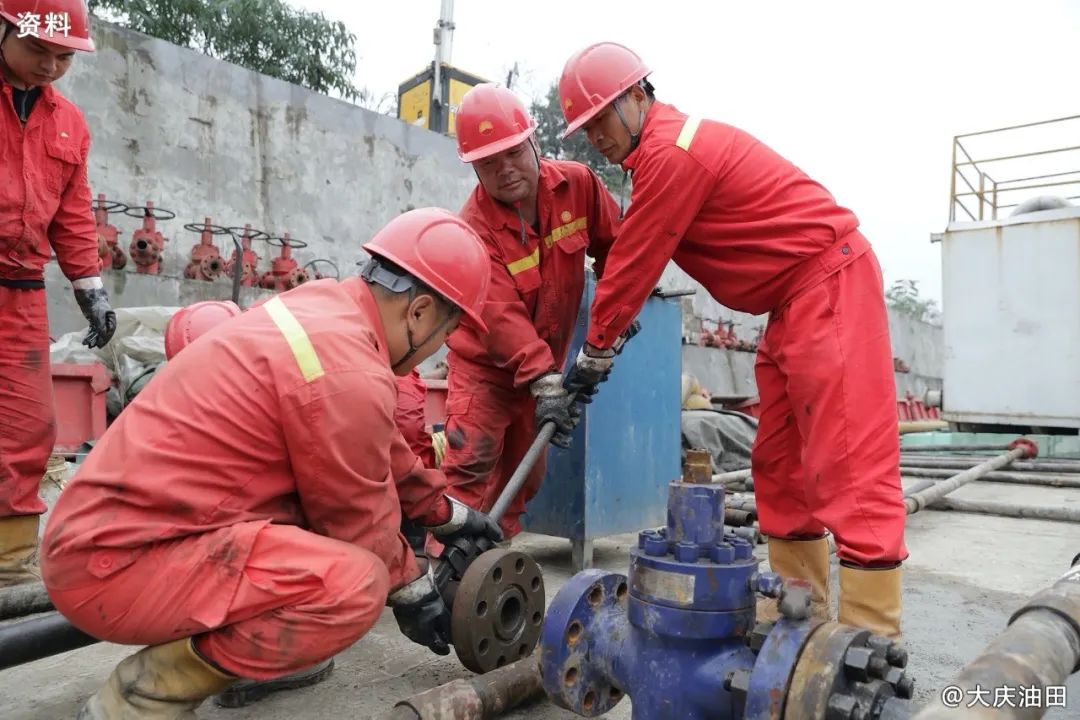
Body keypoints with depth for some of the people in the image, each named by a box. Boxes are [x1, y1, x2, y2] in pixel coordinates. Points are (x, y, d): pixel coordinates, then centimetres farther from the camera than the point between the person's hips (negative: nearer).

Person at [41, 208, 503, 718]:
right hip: (114, 563, -9)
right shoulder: (349, 373, -25)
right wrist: (414, 591, 8)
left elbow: (381, 452, 17)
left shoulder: (322, 305, 3)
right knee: (356, 582, -25)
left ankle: (254, 648, 15)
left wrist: (444, 513, 26)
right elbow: (361, 522, -10)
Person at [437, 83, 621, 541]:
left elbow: (612, 243, 5)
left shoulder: (577, 184, -12)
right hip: (484, 365, -4)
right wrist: (546, 383, -40)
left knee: (524, 475, 12)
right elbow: (502, 316, -33)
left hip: (545, 366, 5)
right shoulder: (474, 227, -25)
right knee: (470, 466, -16)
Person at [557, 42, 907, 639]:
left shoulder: (673, 152, -16)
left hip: (830, 281, -11)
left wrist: (595, 350, -1)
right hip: (795, 299, 11)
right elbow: (634, 254, 18)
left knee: (849, 465, -12)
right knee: (780, 464, 11)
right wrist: (613, 330, 13)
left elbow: (633, 262, -12)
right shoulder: (663, 149, 15)